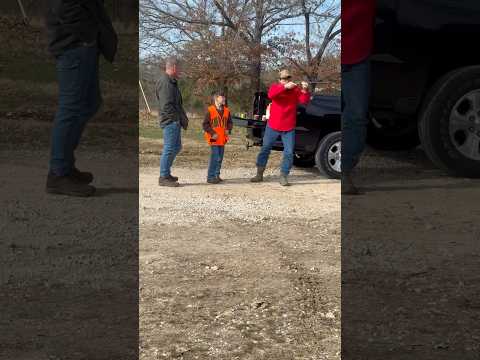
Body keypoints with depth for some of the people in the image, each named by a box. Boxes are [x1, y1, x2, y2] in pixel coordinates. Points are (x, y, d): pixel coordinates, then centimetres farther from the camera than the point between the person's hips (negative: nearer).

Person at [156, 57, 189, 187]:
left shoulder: (172, 82, 20)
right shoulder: (165, 83, -14)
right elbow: (166, 105, -21)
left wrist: (183, 118, 10)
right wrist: (182, 118, -17)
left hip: (176, 121, 11)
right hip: (170, 121, -11)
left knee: (176, 147, 16)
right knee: (169, 148, -8)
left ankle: (166, 173, 24)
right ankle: (164, 178, -2)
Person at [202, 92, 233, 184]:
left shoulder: (226, 110, 11)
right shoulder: (210, 110, -6)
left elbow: (230, 122, 20)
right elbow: (205, 124, -6)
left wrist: (228, 129, 0)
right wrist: (213, 133, -14)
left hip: (222, 138, 6)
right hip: (214, 138, -6)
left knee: (220, 158, 11)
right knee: (214, 158, -11)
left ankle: (217, 175, 23)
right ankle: (210, 177, -5)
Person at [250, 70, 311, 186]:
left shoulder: (296, 89, -1)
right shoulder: (275, 86, -4)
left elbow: (304, 101, -15)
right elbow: (270, 95, -27)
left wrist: (305, 90, -35)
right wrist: (285, 87, -39)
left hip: (289, 128, 0)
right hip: (273, 126, 0)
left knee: (289, 153, -2)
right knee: (265, 149, 8)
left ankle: (283, 177, 10)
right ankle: (259, 175, 21)